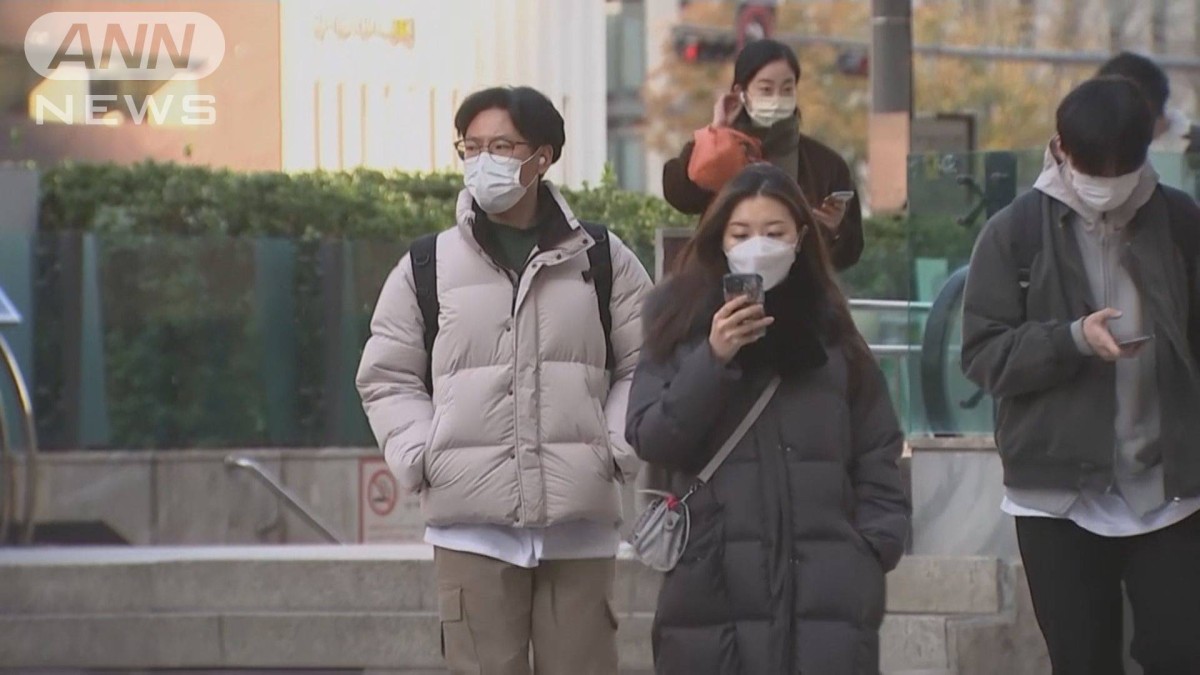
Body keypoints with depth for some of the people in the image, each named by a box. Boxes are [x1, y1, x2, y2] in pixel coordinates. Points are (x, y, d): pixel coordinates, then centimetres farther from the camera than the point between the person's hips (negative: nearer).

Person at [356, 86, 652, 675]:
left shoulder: (605, 262, 8)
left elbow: (645, 365, 11)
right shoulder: (426, 270, 8)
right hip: (472, 522, 0)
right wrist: (420, 457, -3)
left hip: (578, 522, 0)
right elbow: (387, 378, 12)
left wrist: (619, 448, -3)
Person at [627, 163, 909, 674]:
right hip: (712, 587, -1)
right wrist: (714, 359, -12)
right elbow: (650, 440, 0)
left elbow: (876, 453, 14)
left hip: (824, 588, 1)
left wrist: (875, 546, 1)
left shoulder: (830, 333, 13)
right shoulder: (680, 326, 8)